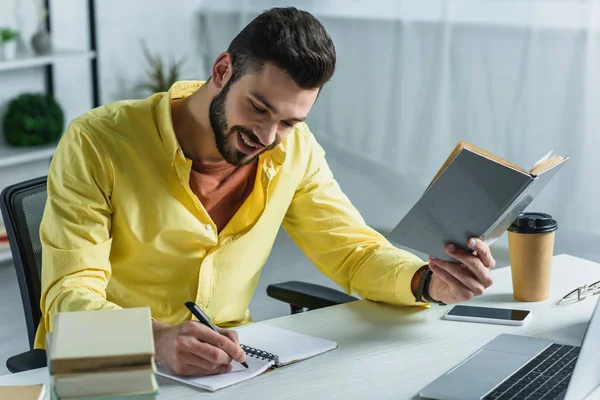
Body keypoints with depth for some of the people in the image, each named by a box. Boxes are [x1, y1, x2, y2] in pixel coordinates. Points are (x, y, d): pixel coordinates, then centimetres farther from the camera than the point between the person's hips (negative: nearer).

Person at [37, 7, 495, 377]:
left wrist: (430, 283, -19)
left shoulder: (293, 149, -3)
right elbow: (70, 297, -21)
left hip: (228, 361, 3)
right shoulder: (97, 143, -16)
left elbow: (354, 250, 3)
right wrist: (158, 340, -41)